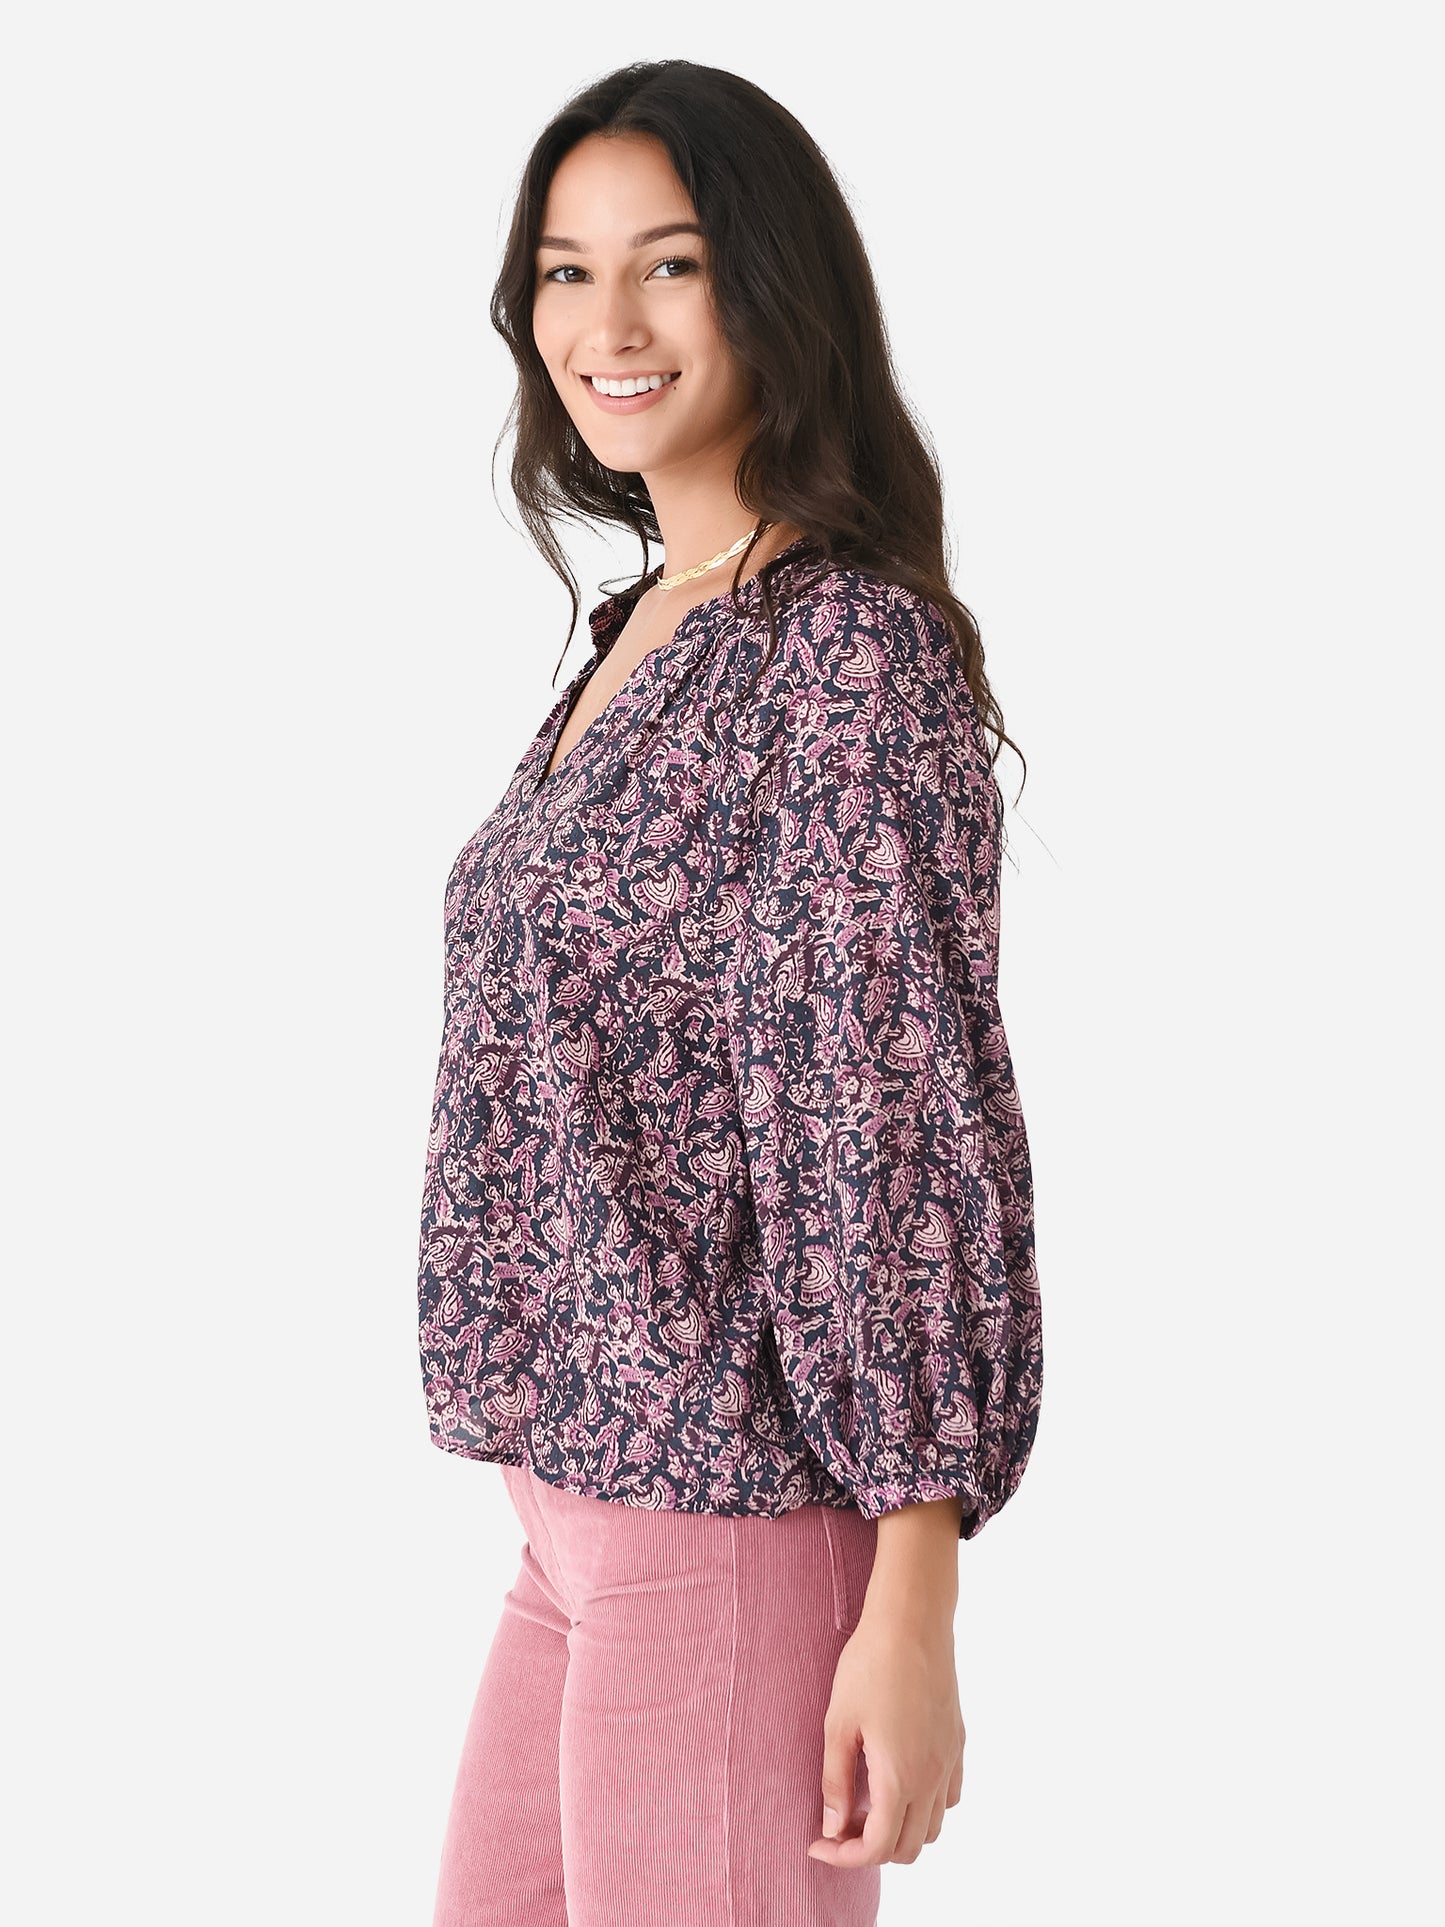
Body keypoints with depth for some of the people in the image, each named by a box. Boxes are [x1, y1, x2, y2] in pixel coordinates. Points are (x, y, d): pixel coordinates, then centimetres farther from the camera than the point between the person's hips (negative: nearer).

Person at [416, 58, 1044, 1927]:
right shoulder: (641, 633, 12)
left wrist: (913, 1617, -19)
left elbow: (917, 1136, -18)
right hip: (582, 1507, 8)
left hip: (740, 1531, -8)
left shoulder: (857, 650, -15)